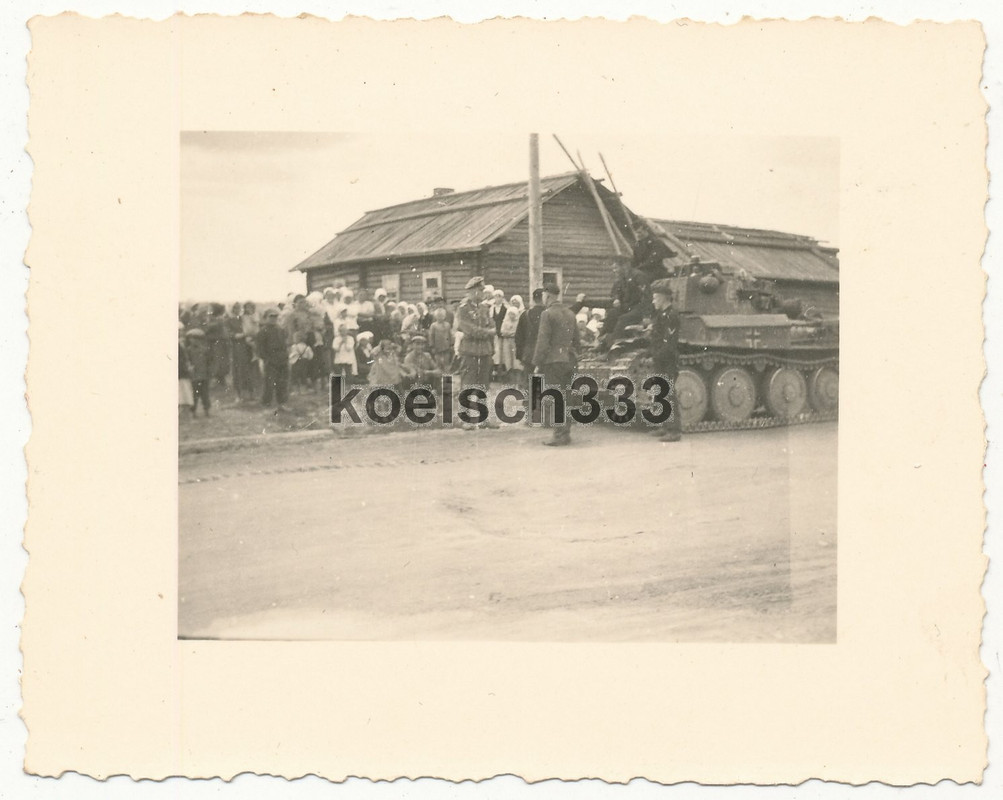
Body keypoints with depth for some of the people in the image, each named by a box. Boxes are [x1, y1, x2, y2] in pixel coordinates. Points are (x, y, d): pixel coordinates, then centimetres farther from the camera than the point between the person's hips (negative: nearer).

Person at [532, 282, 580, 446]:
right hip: (569, 361, 7)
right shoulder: (570, 313, 13)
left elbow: (543, 341, -13)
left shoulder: (548, 314, -10)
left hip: (553, 361, -7)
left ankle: (559, 435, -8)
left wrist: (537, 363, -9)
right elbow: (577, 340, 17)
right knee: (566, 398, 13)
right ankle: (566, 433, 16)